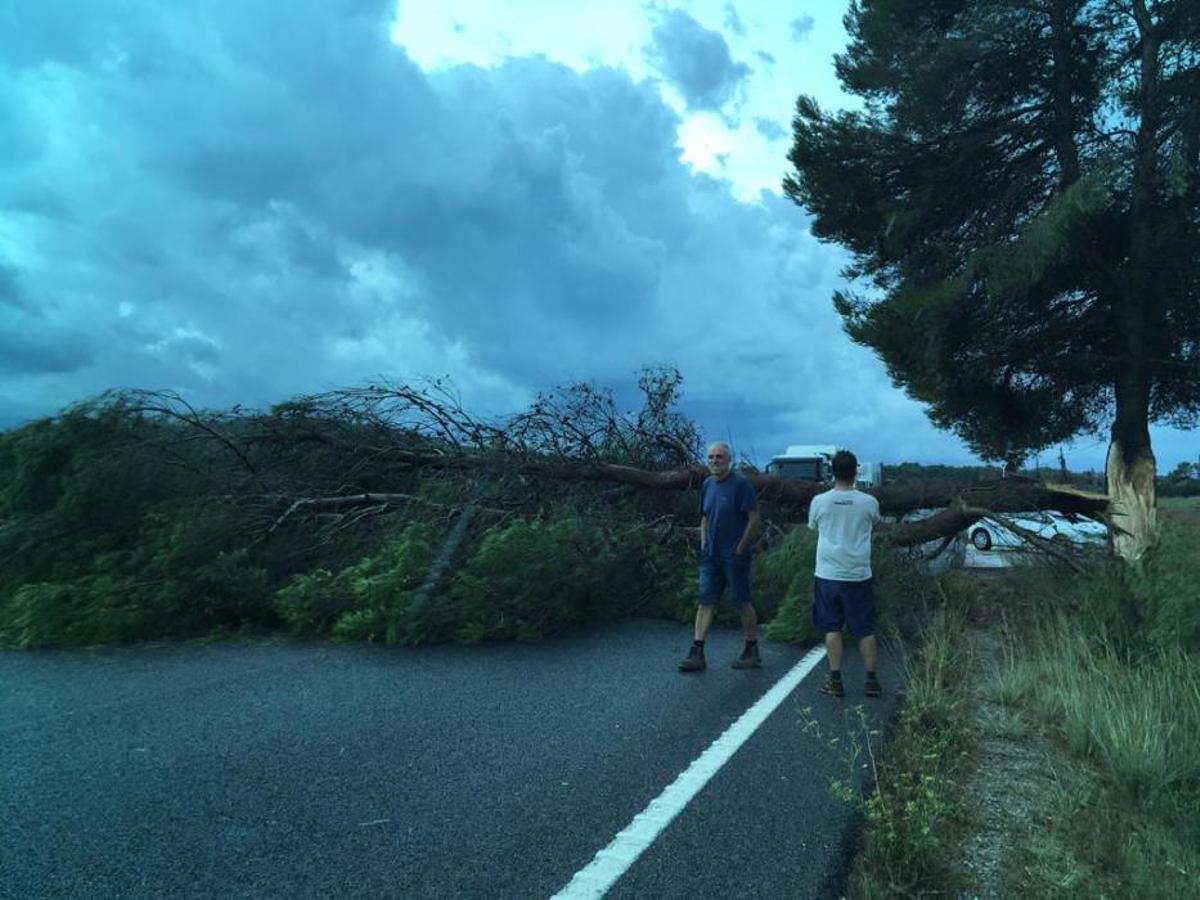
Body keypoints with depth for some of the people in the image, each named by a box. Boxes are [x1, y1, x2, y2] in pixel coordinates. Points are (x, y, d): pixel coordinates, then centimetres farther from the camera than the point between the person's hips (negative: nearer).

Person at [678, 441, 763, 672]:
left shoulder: (741, 484, -12)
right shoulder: (708, 484, 9)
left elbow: (755, 520, -14)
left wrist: (740, 549, -13)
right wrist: (703, 543, 10)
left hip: (734, 556, -6)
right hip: (711, 556, 6)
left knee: (743, 603, 5)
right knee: (705, 601, 3)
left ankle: (752, 653, 19)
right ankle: (697, 653, 4)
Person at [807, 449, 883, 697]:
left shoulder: (819, 501, -7)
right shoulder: (869, 502, -6)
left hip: (828, 575, 0)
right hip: (858, 575, 0)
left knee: (832, 629, 9)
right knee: (865, 631, 11)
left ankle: (835, 681, 11)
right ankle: (872, 681, 17)